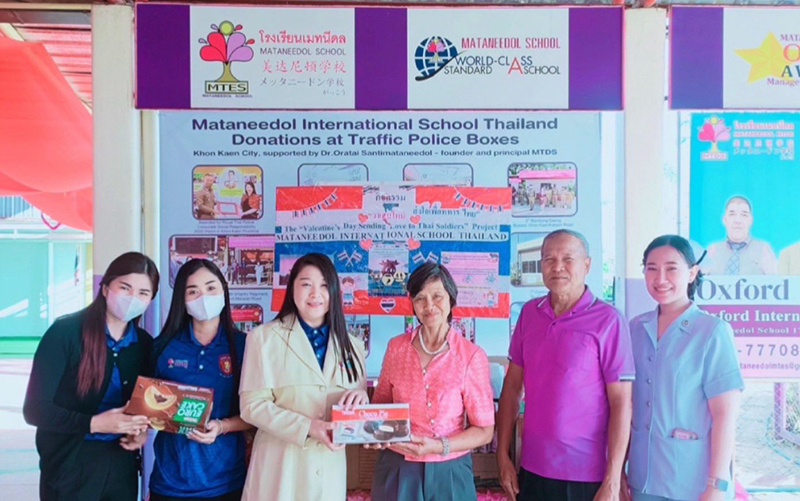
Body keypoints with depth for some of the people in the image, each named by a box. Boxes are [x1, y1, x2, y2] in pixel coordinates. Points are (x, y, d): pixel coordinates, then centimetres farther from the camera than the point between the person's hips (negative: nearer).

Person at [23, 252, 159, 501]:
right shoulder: (66, 332, -13)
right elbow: (34, 409, -13)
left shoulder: (145, 344, 1)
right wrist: (94, 424, -24)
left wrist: (142, 430, -8)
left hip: (122, 465, 4)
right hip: (69, 466, -4)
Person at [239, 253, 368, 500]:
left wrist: (360, 397, -11)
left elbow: (359, 406, 12)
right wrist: (306, 428, -21)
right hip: (279, 467, -4)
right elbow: (252, 404, -9)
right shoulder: (264, 337, -3)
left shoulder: (350, 346, 10)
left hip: (329, 468, 4)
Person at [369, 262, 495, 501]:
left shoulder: (472, 356, -11)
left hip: (447, 472, -2)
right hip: (396, 469, 3)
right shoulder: (396, 347, -2)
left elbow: (484, 431, -7)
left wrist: (438, 446, -19)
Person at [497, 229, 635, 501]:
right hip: (532, 471, 4)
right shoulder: (529, 312, 2)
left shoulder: (608, 320, -11)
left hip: (587, 477, -4)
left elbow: (621, 402, -11)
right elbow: (512, 386, 7)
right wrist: (503, 455, 4)